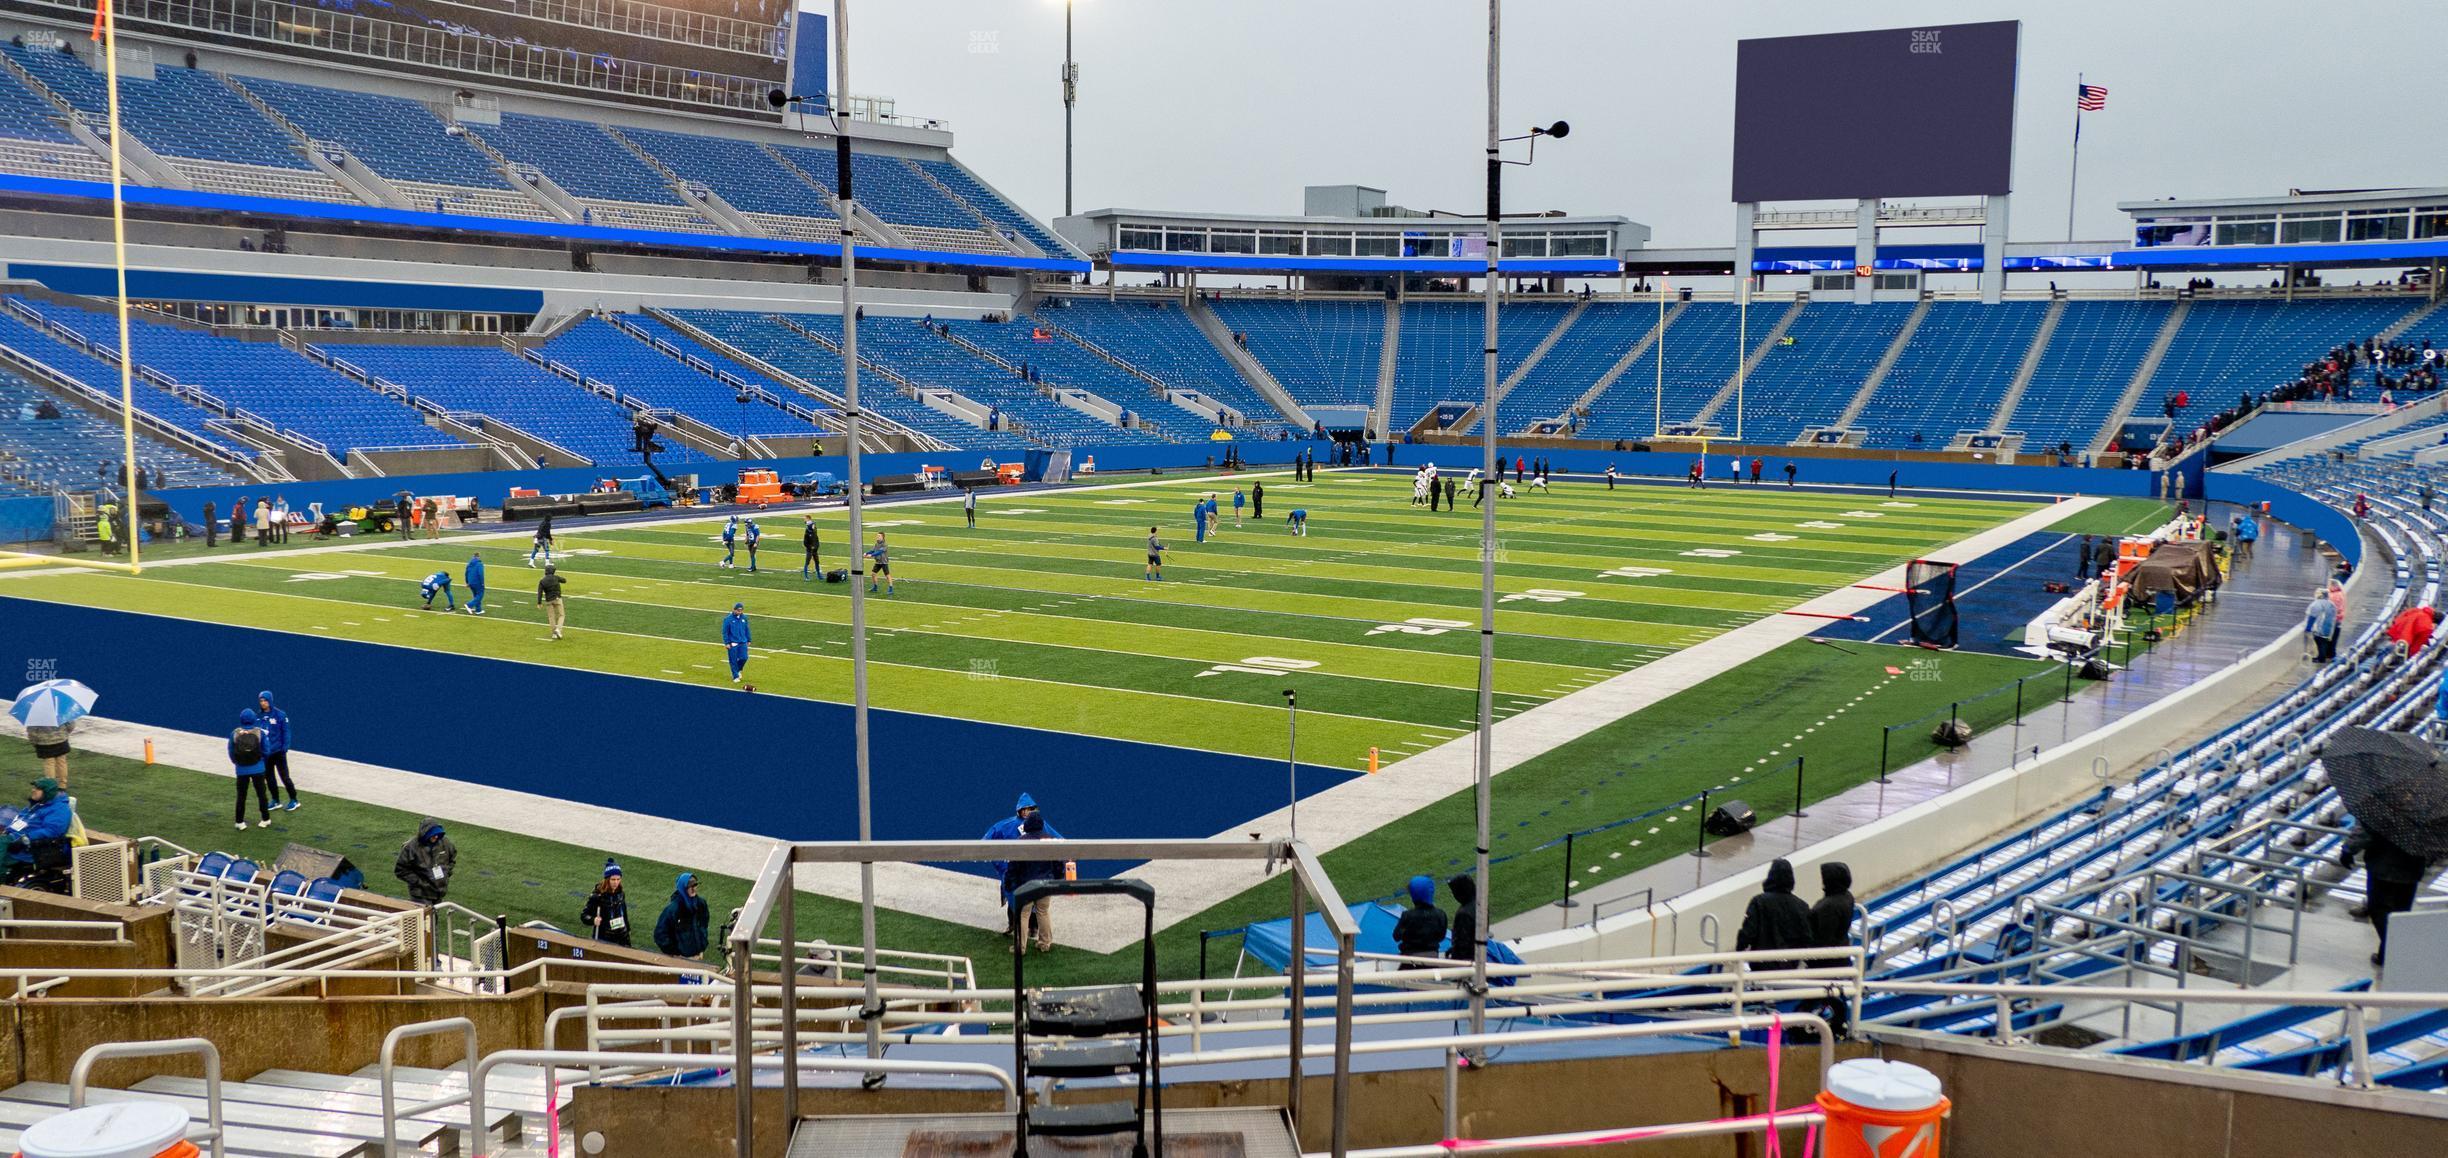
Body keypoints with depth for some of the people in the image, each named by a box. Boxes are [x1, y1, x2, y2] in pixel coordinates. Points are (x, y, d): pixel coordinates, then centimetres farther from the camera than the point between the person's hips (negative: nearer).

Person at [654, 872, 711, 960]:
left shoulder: (700, 903, -3)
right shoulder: (673, 908, -20)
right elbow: (660, 932, -15)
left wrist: (702, 948, 8)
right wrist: (673, 953, -12)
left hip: (696, 955, 5)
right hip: (680, 956, -5)